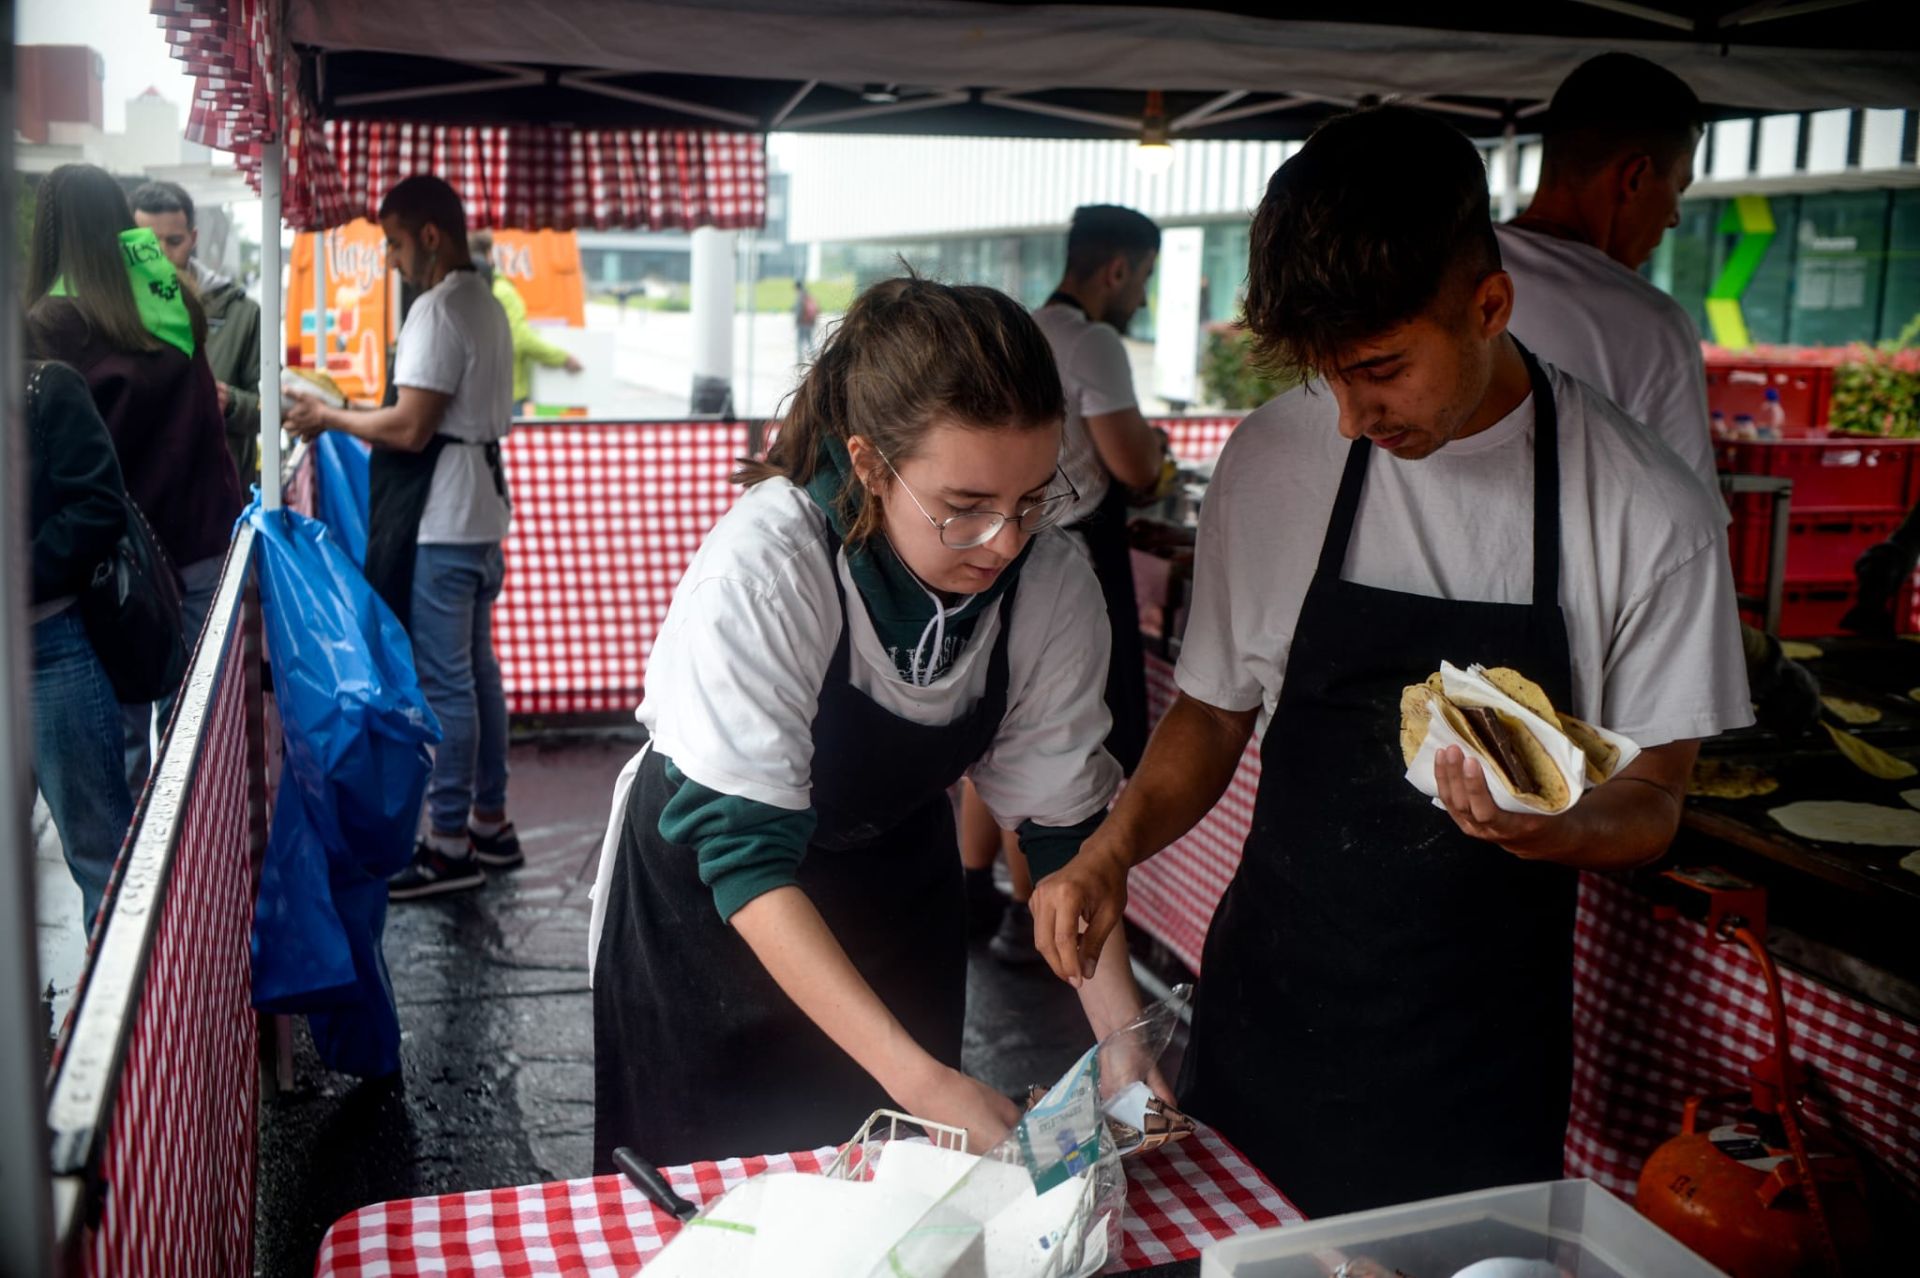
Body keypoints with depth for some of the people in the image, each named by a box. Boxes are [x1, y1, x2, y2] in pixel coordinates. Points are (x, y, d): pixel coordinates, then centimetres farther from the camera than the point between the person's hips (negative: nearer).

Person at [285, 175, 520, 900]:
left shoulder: (437, 310, -14)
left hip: (440, 525, -10)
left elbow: (411, 428, -19)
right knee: (477, 671, 14)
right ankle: (490, 823, 23)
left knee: (442, 682, -4)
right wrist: (352, 419, 19)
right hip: (481, 514, 10)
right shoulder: (487, 306, 16)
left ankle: (451, 845, 2)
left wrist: (331, 419, -6)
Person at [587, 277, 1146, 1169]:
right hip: (708, 892, -3)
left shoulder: (1055, 587, -22)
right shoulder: (761, 569, -35)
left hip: (895, 877, 4)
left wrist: (1124, 1038, -24)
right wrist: (918, 1076, -41)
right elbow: (745, 857, -35)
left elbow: (1062, 825, -12)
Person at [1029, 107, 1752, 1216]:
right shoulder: (1271, 459, -5)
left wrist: (1552, 831, -26)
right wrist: (1113, 850, -11)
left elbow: (1650, 800, -4)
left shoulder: (1651, 514, -12)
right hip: (1270, 1000, 2)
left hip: (1481, 1039, -2)